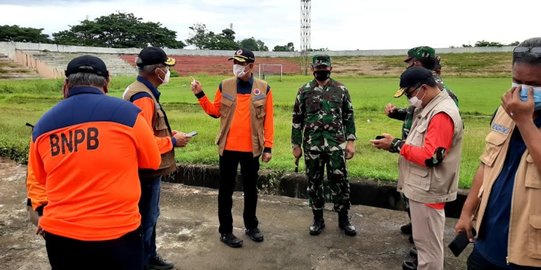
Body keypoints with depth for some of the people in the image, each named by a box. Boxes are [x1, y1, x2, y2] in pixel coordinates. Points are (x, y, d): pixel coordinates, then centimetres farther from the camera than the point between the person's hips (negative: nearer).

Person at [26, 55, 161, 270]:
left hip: (59, 235, 4)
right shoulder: (127, 112, -11)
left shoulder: (42, 125, 2)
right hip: (117, 234, -3)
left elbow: (36, 181, 15)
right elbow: (152, 162, 5)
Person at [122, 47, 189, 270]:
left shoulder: (141, 91, 10)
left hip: (147, 168, 11)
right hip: (147, 169, -11)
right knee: (146, 219, 5)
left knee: (149, 216, 22)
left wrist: (169, 133, 7)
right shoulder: (143, 97, -23)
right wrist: (173, 141, -16)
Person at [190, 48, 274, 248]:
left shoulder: (263, 88, -2)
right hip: (228, 148, 0)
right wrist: (200, 95, -4)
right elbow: (215, 112, 7)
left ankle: (251, 226, 33)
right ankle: (225, 231, 21)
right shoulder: (224, 86, 0)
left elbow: (268, 120, -1)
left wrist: (268, 146, -4)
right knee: (226, 190, 8)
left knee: (250, 189, 15)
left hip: (252, 149, 0)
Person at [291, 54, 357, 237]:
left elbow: (349, 117, 7)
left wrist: (351, 141, 0)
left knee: (339, 181, 3)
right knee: (314, 182, 9)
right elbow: (297, 119, 5)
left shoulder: (341, 90, 5)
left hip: (336, 144, 0)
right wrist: (296, 144, 3)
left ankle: (343, 218, 20)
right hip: (311, 145, 1)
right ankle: (318, 219, 24)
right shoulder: (304, 91, 4)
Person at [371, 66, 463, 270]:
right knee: (424, 237, 25)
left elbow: (430, 157, -28)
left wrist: (396, 145, -20)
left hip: (428, 190, -10)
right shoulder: (430, 108, 11)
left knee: (427, 240, 5)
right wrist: (397, 144, 1)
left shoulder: (442, 114, -23)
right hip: (421, 186, 10)